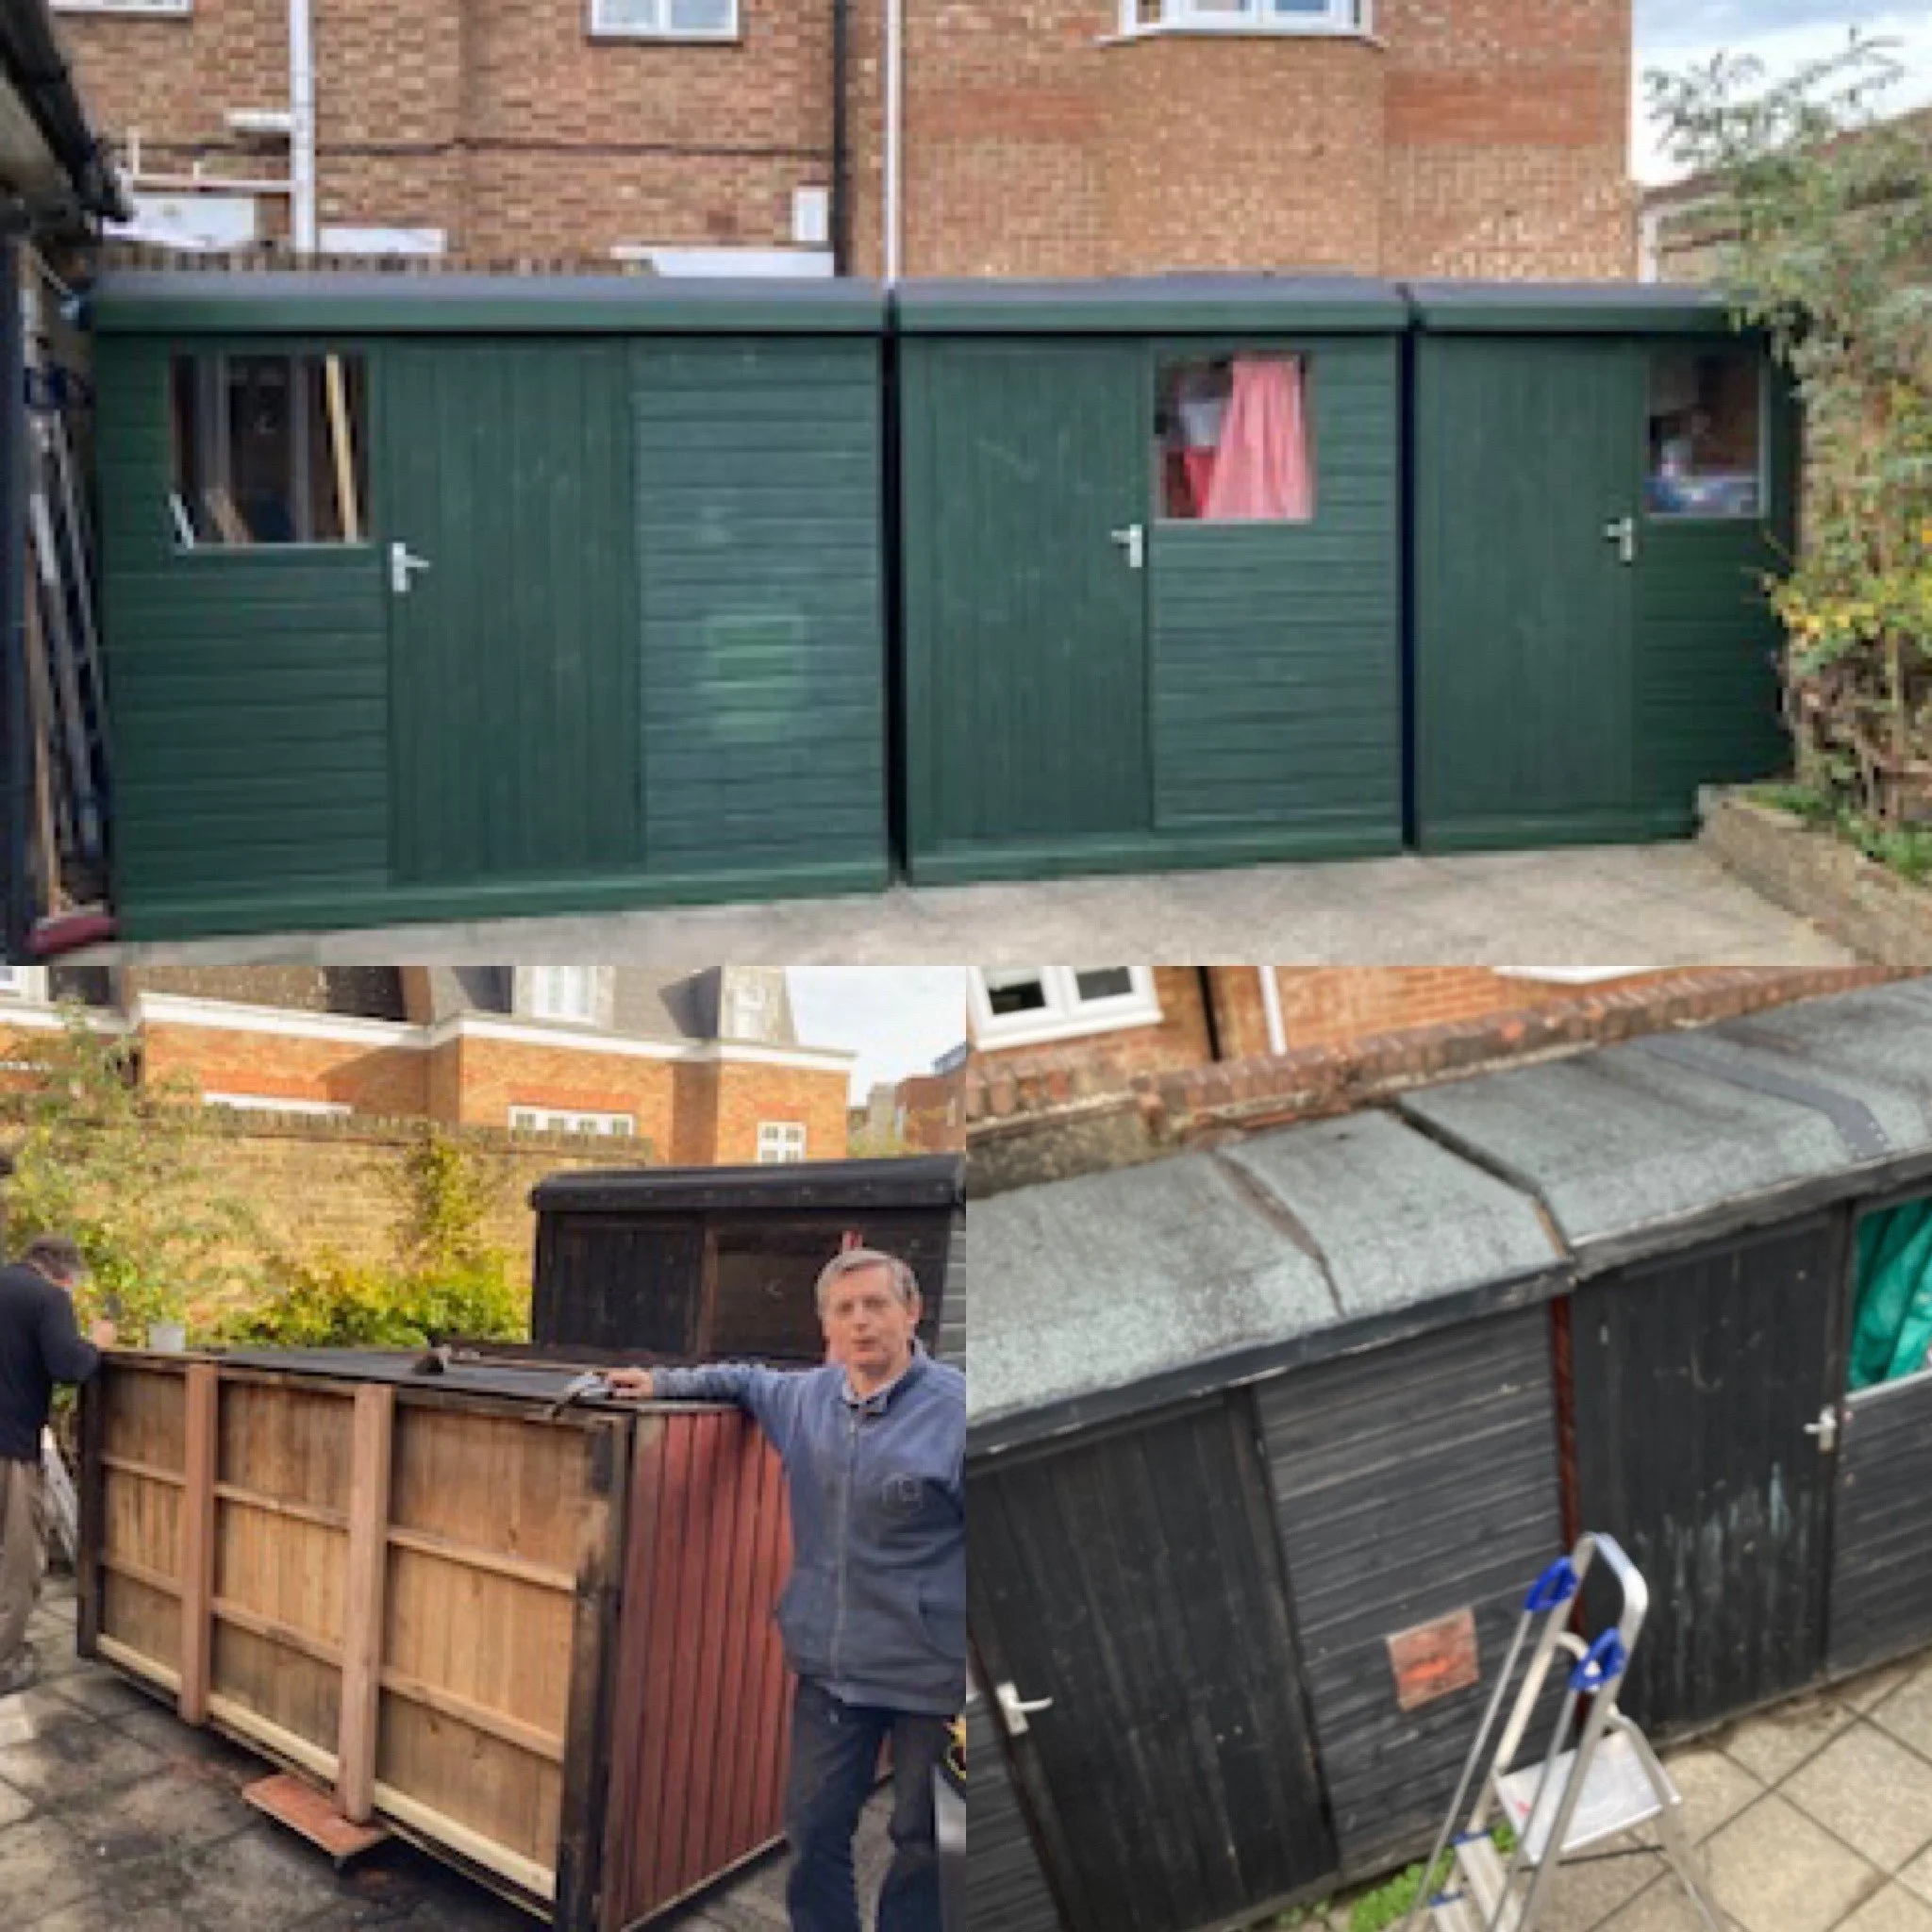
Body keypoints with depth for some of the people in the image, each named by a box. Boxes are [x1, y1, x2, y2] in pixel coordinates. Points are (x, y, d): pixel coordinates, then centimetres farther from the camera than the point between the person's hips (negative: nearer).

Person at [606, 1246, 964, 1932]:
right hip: (828, 1668, 6)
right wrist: (663, 1383, 15)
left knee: (923, 1844, 8)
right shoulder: (807, 1397, 5)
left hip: (930, 1677, -6)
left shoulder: (956, 1411, -16)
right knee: (814, 1829, 15)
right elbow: (747, 1380, 29)